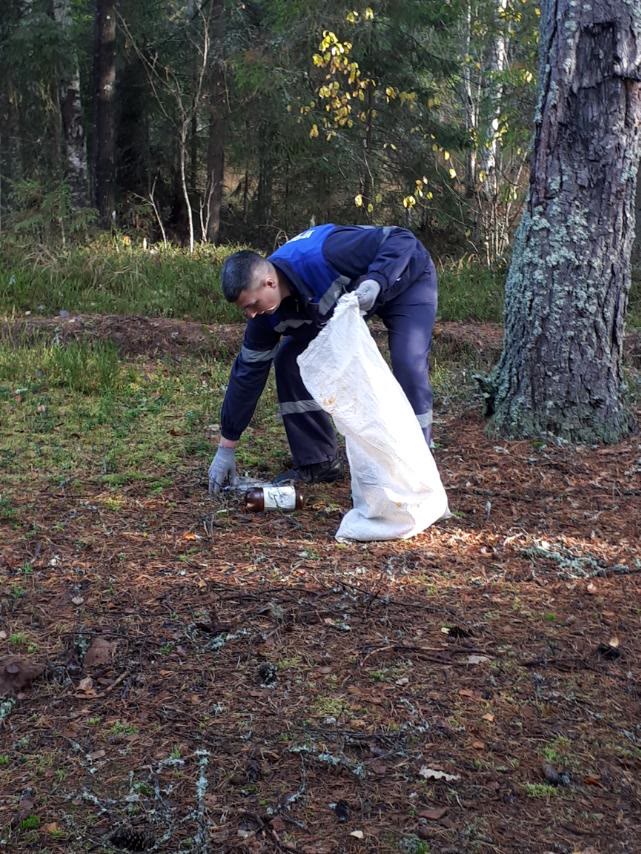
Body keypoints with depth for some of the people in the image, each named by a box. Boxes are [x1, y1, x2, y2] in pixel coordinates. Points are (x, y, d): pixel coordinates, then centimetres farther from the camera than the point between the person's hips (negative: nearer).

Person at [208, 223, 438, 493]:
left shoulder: (322, 255, -42)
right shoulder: (266, 314, -20)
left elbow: (402, 239, -33)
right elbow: (248, 372, -10)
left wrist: (376, 281, -52)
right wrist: (226, 449, -6)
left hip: (405, 275, -6)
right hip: (346, 297, 6)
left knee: (408, 365, -26)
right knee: (290, 361, -6)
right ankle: (317, 463, 5)